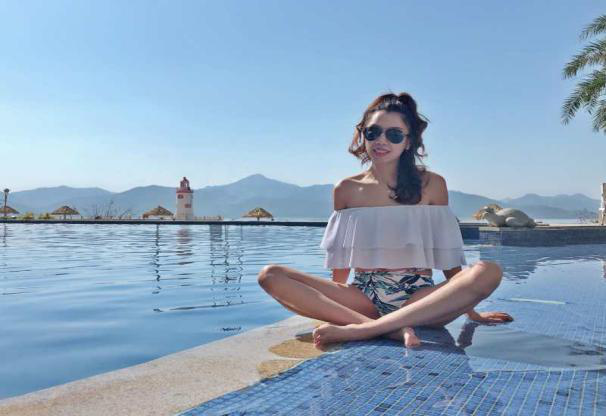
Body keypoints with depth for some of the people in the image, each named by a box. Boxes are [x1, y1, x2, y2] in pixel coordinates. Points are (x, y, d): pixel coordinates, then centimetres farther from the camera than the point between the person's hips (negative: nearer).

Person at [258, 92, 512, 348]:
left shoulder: (431, 184, 3)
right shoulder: (346, 190, 6)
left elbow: (448, 257, 9)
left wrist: (469, 311, 9)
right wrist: (332, 305, 10)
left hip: (420, 299, 0)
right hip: (363, 298, 1)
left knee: (488, 272, -29)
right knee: (270, 275, -17)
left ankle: (360, 329, -30)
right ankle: (392, 328, -28)